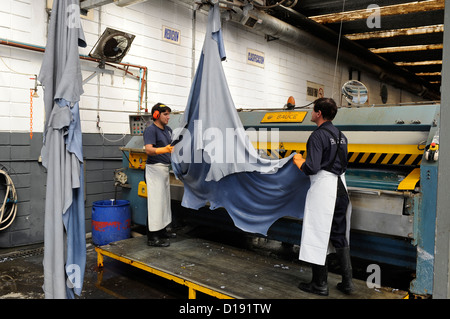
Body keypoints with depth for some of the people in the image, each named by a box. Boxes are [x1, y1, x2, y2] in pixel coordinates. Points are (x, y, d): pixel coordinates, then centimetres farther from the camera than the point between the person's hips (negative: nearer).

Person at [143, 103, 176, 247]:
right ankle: (152, 237, -3)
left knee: (164, 200, 15)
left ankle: (162, 231, 27)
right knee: (155, 202, -9)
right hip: (155, 168, -9)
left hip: (165, 168, 10)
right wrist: (165, 150, -42)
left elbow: (173, 146, 30)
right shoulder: (151, 130, -13)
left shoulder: (168, 129, 15)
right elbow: (149, 150, -27)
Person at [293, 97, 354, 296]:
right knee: (340, 237, 15)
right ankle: (347, 283, 21)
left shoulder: (318, 135, -14)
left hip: (323, 188, -8)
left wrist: (298, 161, 0)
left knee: (318, 236, 2)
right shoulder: (340, 136, 12)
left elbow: (311, 168, -21)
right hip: (340, 187, 8)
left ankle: (320, 284, 12)